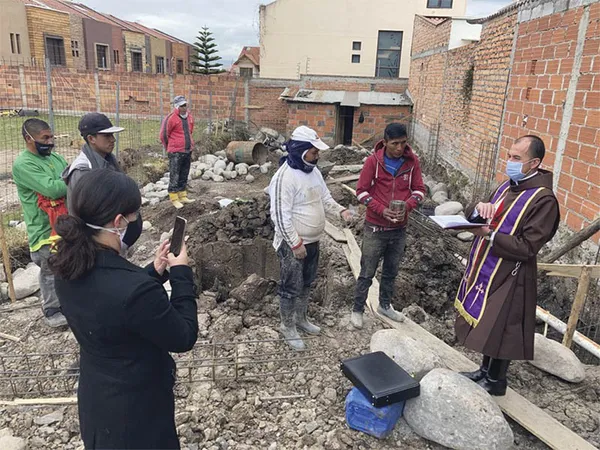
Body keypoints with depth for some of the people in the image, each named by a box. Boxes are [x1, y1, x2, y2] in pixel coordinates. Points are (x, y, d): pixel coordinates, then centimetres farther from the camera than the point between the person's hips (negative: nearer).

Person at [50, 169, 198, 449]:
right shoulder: (135, 290, -38)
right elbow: (184, 337, -22)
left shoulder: (70, 269, -12)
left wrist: (155, 271, -3)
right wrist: (181, 273, -16)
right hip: (134, 409, -7)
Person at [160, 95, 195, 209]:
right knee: (174, 176, -2)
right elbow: (163, 135, -5)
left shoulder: (189, 117, 10)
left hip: (188, 151, 7)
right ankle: (174, 199, 4)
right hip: (176, 153, -7)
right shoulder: (171, 118, -11)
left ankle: (183, 196, 22)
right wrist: (170, 148, 5)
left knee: (184, 175, 13)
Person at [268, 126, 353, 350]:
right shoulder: (285, 177, -24)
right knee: (291, 287, 6)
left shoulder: (313, 172, 4)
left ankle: (301, 318, 41)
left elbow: (325, 198, 14)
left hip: (313, 241, 9)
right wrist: (296, 243, -23)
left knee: (306, 284, 22)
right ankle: (288, 327, 25)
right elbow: (280, 216, -25)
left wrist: (340, 211, -6)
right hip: (293, 244, -9)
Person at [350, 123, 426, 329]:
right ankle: (357, 310, 21)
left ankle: (385, 305, 38)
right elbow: (361, 191, -9)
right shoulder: (373, 161, -11)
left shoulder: (412, 161, -2)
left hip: (400, 228, 3)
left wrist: (406, 206, -16)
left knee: (391, 271, 18)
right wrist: (382, 210, -20)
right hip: (375, 227, -3)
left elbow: (419, 189, 3)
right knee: (367, 273, 6)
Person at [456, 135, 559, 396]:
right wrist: (479, 209, -13)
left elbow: (527, 248, -21)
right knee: (485, 326, 19)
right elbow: (472, 217, 9)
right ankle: (485, 371, 38)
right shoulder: (507, 186, 8)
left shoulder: (543, 200, -17)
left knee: (498, 329, 6)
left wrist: (490, 235, -27)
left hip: (508, 277, -8)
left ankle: (495, 381, 27)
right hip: (484, 269, 8)